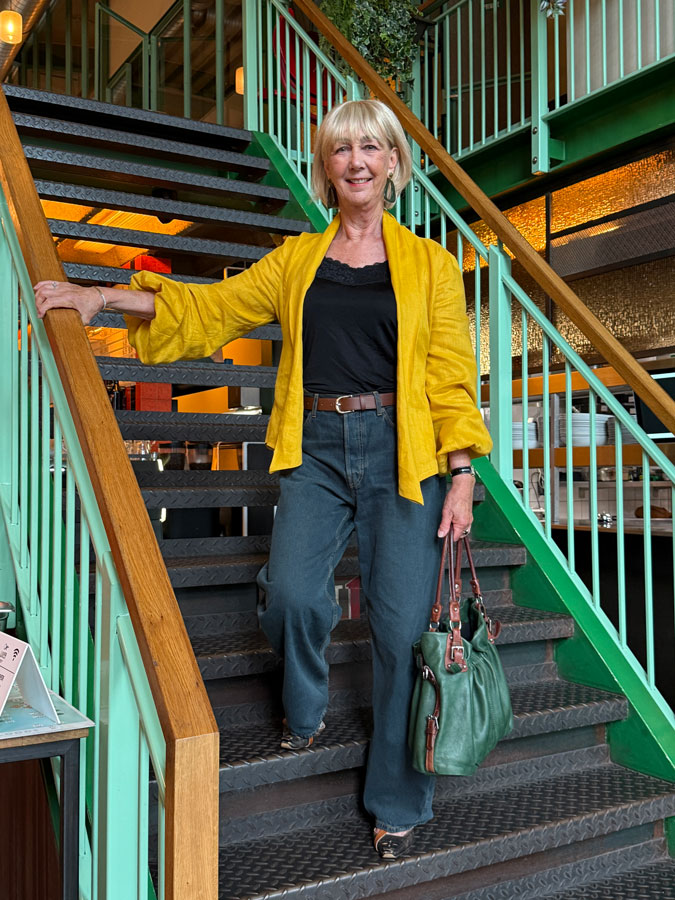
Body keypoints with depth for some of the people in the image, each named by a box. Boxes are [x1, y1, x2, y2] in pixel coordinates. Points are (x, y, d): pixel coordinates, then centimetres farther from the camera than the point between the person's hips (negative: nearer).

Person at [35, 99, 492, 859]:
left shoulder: (429, 263, 8)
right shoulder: (296, 260, 15)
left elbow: (452, 376, 3)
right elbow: (209, 308, 12)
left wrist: (460, 475, -6)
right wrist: (103, 297, 4)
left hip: (402, 453, -1)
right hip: (317, 450, 2)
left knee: (401, 624, -5)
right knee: (291, 595, -15)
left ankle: (397, 801, 17)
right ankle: (305, 711, 21)